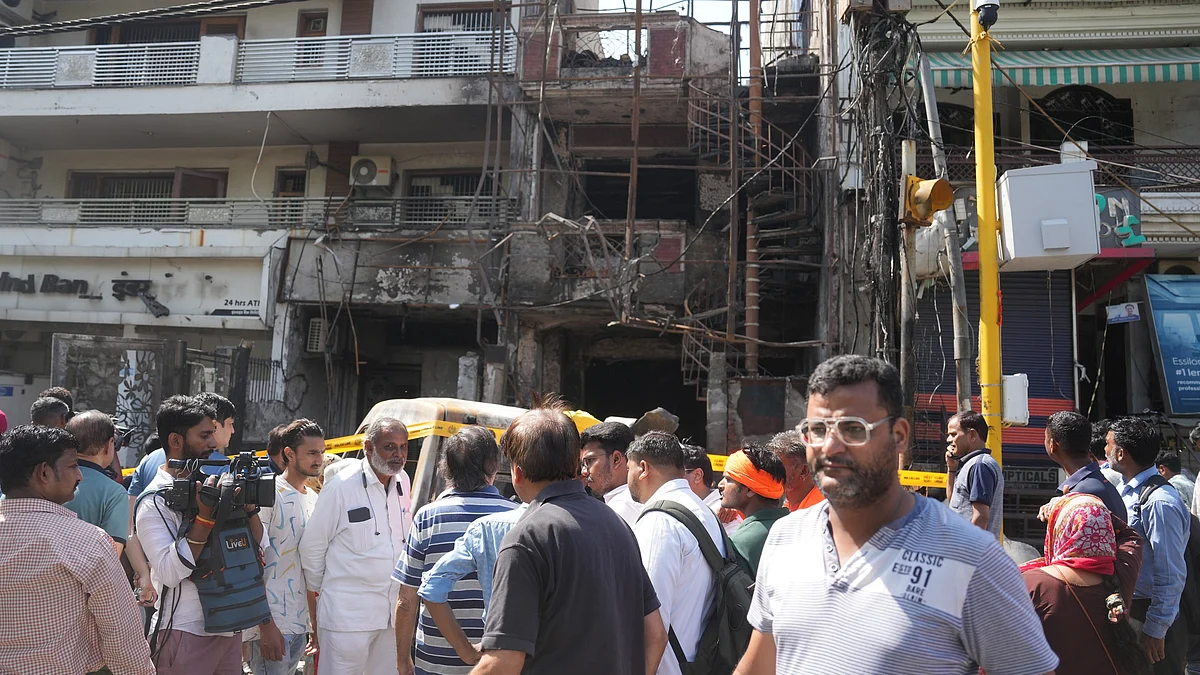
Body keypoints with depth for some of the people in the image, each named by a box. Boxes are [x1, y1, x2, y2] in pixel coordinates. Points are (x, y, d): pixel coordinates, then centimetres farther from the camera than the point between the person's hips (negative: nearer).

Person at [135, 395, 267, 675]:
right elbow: (170, 573, -20)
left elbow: (258, 544, 6)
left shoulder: (215, 484, 6)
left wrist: (249, 508, -11)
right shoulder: (154, 502, -10)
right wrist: (205, 516, -24)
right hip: (186, 635, -5)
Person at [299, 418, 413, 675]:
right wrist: (321, 589, 6)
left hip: (393, 610, 6)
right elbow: (311, 546, -4)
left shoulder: (403, 482, 5)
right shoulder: (342, 486, -12)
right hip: (347, 613, -5)